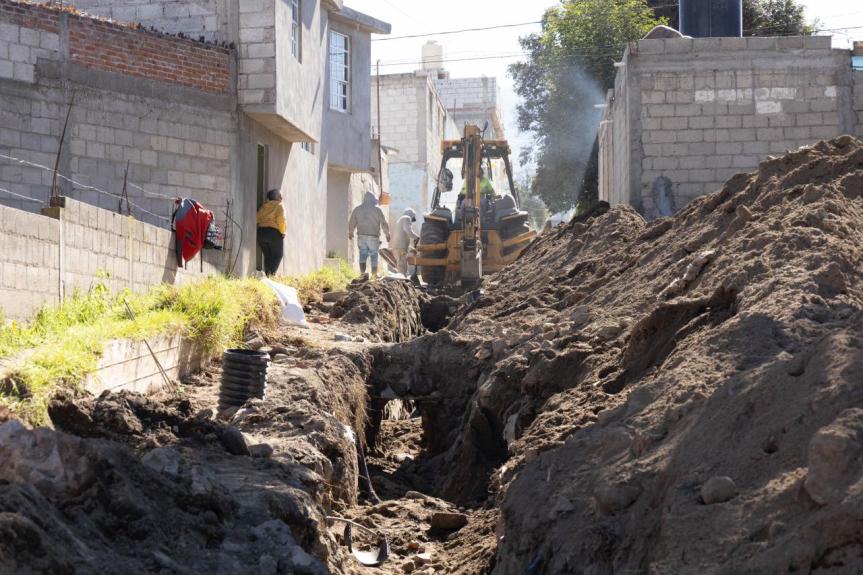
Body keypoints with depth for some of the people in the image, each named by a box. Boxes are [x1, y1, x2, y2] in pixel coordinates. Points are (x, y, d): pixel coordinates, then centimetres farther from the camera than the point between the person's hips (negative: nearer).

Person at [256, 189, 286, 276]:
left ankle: (267, 273, 4)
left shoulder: (263, 206, 16)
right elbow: (281, 220, -13)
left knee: (267, 256, 14)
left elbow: (257, 218, 8)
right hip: (274, 233, -6)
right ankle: (272, 273, -14)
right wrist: (282, 232, -6)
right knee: (278, 255, 2)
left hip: (261, 233, 6)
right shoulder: (279, 206, -2)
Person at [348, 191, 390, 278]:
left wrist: (350, 233, 28)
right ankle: (374, 275, 12)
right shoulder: (377, 210, -3)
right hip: (373, 237, -2)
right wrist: (387, 234, 13)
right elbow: (384, 223, -1)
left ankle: (362, 272, -12)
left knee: (363, 254, 4)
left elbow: (351, 223, 11)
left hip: (361, 236, 2)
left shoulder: (357, 209, 5)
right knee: (374, 255, 8)